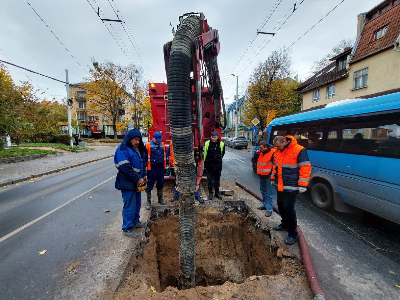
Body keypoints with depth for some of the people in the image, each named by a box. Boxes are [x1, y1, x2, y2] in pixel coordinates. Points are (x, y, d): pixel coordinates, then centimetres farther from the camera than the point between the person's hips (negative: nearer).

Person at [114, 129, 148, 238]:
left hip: (137, 183, 9)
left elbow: (143, 163, 21)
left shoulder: (139, 149, 11)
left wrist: (144, 175, 7)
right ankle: (127, 228, 13)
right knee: (129, 205, -2)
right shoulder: (122, 150, -16)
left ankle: (135, 221, 36)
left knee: (137, 203, 18)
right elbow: (124, 168, -24)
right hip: (127, 183, -8)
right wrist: (137, 179, -21)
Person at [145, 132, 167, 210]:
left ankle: (160, 199, 33)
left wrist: (164, 165, 14)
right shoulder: (148, 145, -6)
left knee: (160, 183, 15)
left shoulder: (162, 145, 10)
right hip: (152, 168, -5)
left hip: (160, 167, 5)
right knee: (150, 185, 2)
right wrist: (147, 167, -9)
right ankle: (149, 201, 15)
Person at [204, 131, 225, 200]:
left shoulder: (222, 144, 0)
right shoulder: (207, 143, -5)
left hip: (218, 165, 2)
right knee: (210, 179, 5)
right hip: (209, 165, -1)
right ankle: (210, 193, 19)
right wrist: (205, 162, 2)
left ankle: (217, 193, 26)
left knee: (217, 179, 12)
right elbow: (205, 153, 2)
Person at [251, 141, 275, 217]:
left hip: (269, 176, -8)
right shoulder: (260, 153, 7)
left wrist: (272, 174, -16)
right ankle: (265, 205, 36)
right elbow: (253, 161, 10)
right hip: (262, 176, 8)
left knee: (269, 193, -2)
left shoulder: (273, 153, -16)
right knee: (263, 191, 20)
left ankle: (269, 209, 6)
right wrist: (256, 154, -6)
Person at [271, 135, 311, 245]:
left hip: (291, 187, -7)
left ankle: (293, 234, 13)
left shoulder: (299, 150, -15)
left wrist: (302, 185, -17)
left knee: (289, 208, -3)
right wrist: (273, 178, 20)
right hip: (280, 186, 7)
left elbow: (305, 167, -15)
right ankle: (285, 224, 39)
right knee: (281, 206, 17)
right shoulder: (277, 151, 7)